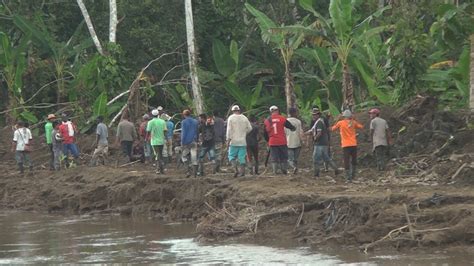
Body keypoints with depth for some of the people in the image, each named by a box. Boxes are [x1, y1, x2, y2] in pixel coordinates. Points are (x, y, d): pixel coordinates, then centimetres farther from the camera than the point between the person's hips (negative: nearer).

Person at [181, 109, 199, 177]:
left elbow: (183, 133, -12)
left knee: (184, 156, 8)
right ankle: (195, 173, 0)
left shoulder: (184, 122, -7)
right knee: (194, 157, 3)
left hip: (186, 142, -4)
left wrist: (182, 143, -10)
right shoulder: (195, 122, 10)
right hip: (194, 142, 4)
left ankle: (188, 170, -7)